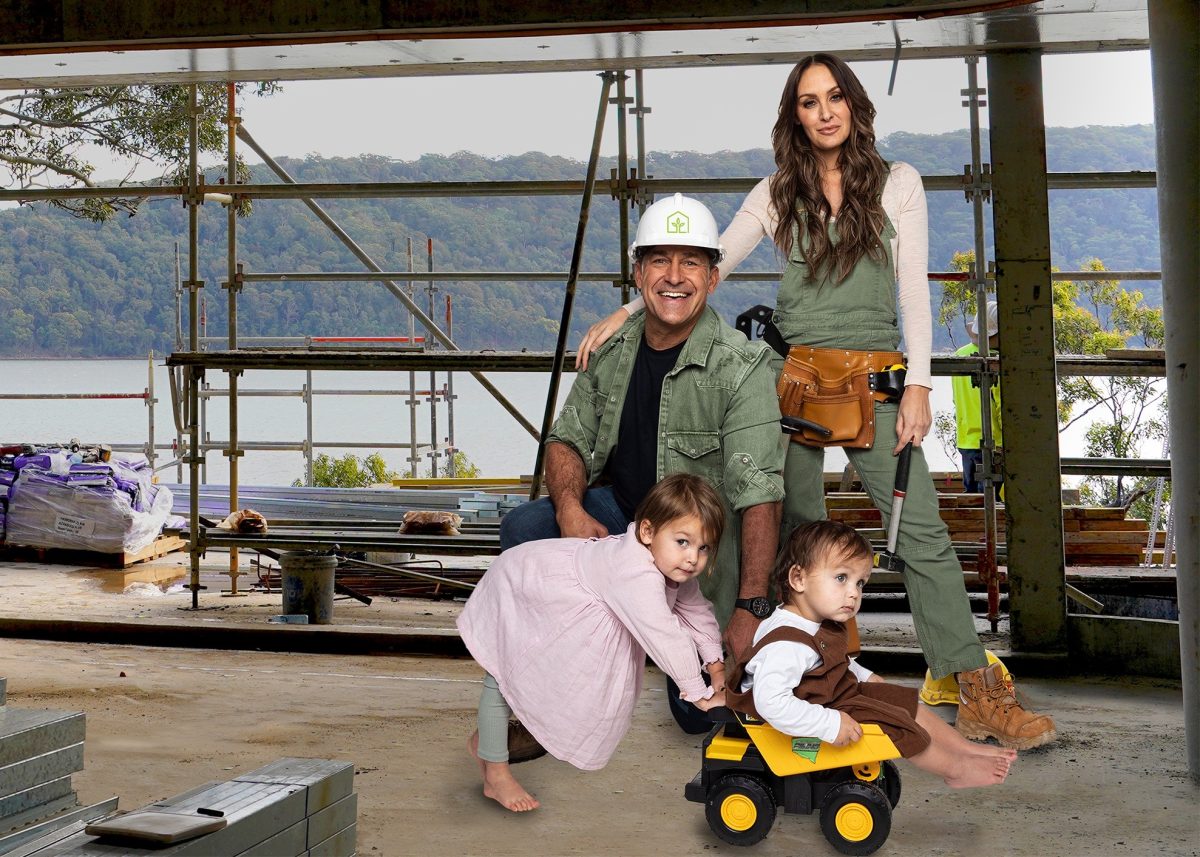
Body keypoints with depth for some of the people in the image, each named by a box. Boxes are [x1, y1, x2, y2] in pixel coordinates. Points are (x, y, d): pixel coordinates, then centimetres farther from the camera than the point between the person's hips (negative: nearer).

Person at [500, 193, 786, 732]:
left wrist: (750, 609, -30)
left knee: (700, 712, -8)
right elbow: (568, 439, 3)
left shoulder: (741, 368, -20)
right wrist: (569, 507, -20)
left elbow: (759, 495, -24)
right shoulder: (612, 350, -3)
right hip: (620, 512, 4)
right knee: (523, 530, -23)